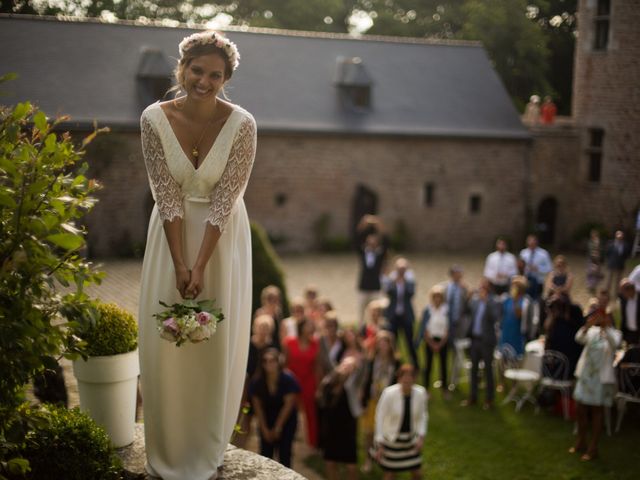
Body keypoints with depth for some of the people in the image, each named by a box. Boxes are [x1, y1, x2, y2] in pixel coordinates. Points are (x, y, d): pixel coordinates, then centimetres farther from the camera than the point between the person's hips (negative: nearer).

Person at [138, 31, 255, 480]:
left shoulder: (241, 124, -17)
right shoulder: (155, 118, -13)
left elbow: (224, 200, -17)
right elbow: (166, 194, -12)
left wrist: (200, 266, -20)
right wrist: (179, 263, -16)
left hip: (222, 236, -1)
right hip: (173, 232, 1)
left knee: (217, 340, 4)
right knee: (165, 338, 5)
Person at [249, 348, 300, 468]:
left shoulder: (288, 379, -23)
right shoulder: (257, 381, -15)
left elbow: (288, 405, -18)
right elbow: (258, 406, -8)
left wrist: (278, 427, -14)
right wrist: (264, 429, -9)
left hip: (286, 420, -2)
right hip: (267, 419, 2)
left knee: (284, 454, -4)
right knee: (265, 454, 0)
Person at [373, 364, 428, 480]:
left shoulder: (420, 393, -15)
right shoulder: (389, 393, -25)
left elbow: (422, 416, 2)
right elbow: (380, 418, -15)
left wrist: (421, 437, -7)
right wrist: (379, 445, -12)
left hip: (410, 439, 3)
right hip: (391, 439, -3)